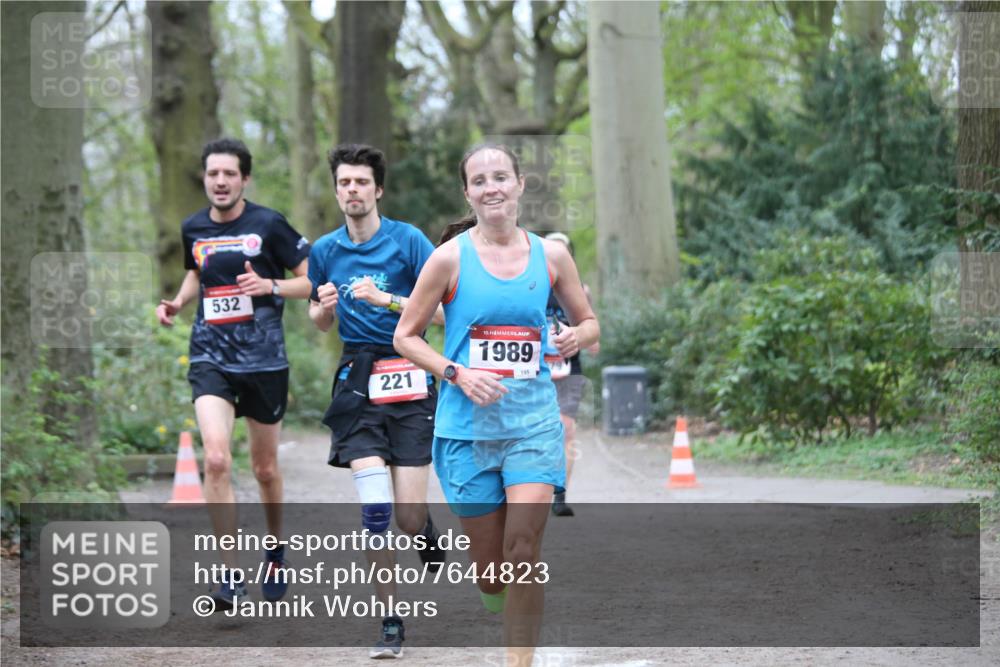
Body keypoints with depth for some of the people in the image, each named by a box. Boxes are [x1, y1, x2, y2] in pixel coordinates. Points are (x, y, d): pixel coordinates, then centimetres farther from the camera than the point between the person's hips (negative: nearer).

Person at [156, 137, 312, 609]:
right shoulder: (193, 229, 6)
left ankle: (275, 551, 39)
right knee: (216, 459, -18)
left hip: (264, 360, -2)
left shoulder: (268, 225, -6)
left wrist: (270, 286, -18)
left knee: (265, 469, 12)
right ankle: (230, 574, -13)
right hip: (210, 358, 2)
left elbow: (314, 281, -3)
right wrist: (177, 303, 8)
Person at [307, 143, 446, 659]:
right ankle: (390, 621, 0)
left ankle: (425, 528, 34)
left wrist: (386, 299, -18)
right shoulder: (325, 250, 9)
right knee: (375, 509, -11)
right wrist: (323, 307, -2)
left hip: (408, 379, -2)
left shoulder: (408, 241, -3)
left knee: (408, 518, -5)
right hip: (357, 382, 2)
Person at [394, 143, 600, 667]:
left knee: (523, 555, -14)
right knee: (490, 572, 5)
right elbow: (405, 337, 1)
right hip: (468, 426, -1)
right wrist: (458, 373, -14)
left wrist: (576, 338, -8)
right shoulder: (450, 258, -4)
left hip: (534, 423, 1)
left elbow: (588, 323, 16)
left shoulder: (551, 255, 4)